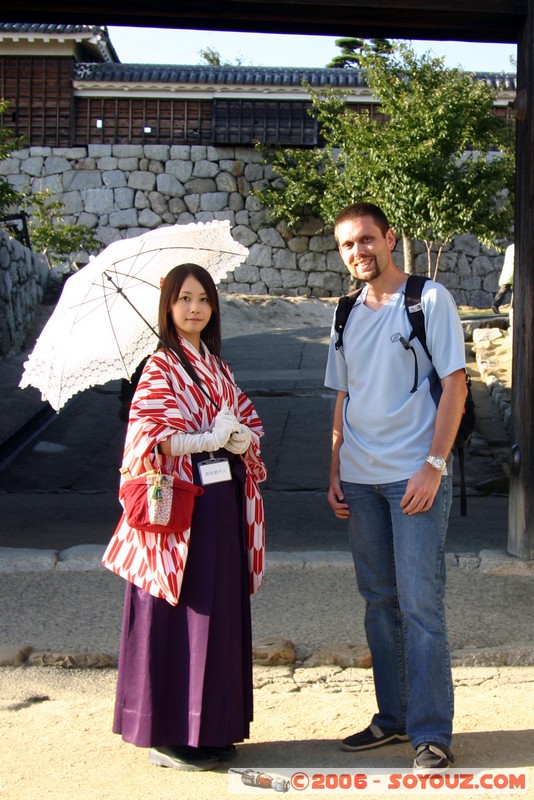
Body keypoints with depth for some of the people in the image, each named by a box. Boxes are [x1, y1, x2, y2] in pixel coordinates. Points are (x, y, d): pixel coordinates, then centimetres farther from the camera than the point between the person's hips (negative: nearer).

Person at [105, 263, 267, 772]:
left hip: (223, 501, 7)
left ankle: (213, 727, 22)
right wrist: (209, 439, -19)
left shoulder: (217, 366, 16)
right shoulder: (161, 367, -6)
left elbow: (248, 421, 14)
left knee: (222, 608, 10)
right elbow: (150, 438, -15)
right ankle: (170, 735, 9)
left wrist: (241, 437, -8)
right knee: (182, 612, -2)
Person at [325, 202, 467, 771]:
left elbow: (455, 385, -7)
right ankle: (393, 717, 22)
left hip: (415, 475, -6)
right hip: (360, 479, 6)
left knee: (420, 605, -5)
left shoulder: (430, 299, -3)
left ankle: (431, 732, 4)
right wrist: (335, 472, 11)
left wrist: (434, 465, -15)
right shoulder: (347, 315, 14)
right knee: (379, 601, 11)